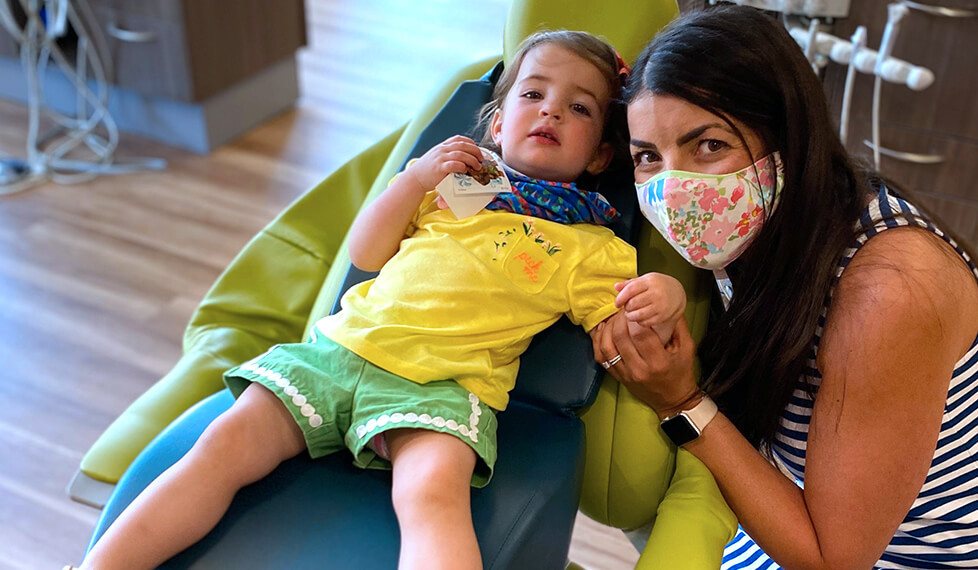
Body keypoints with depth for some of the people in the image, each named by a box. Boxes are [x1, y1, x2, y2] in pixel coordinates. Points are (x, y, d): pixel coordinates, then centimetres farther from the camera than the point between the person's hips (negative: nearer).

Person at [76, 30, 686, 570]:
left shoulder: (589, 248, 10)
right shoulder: (453, 179, 21)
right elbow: (365, 255, 19)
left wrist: (664, 294, -17)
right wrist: (415, 178, 6)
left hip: (441, 386, -4)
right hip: (340, 347, 5)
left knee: (434, 492, -34)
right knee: (227, 444, -10)